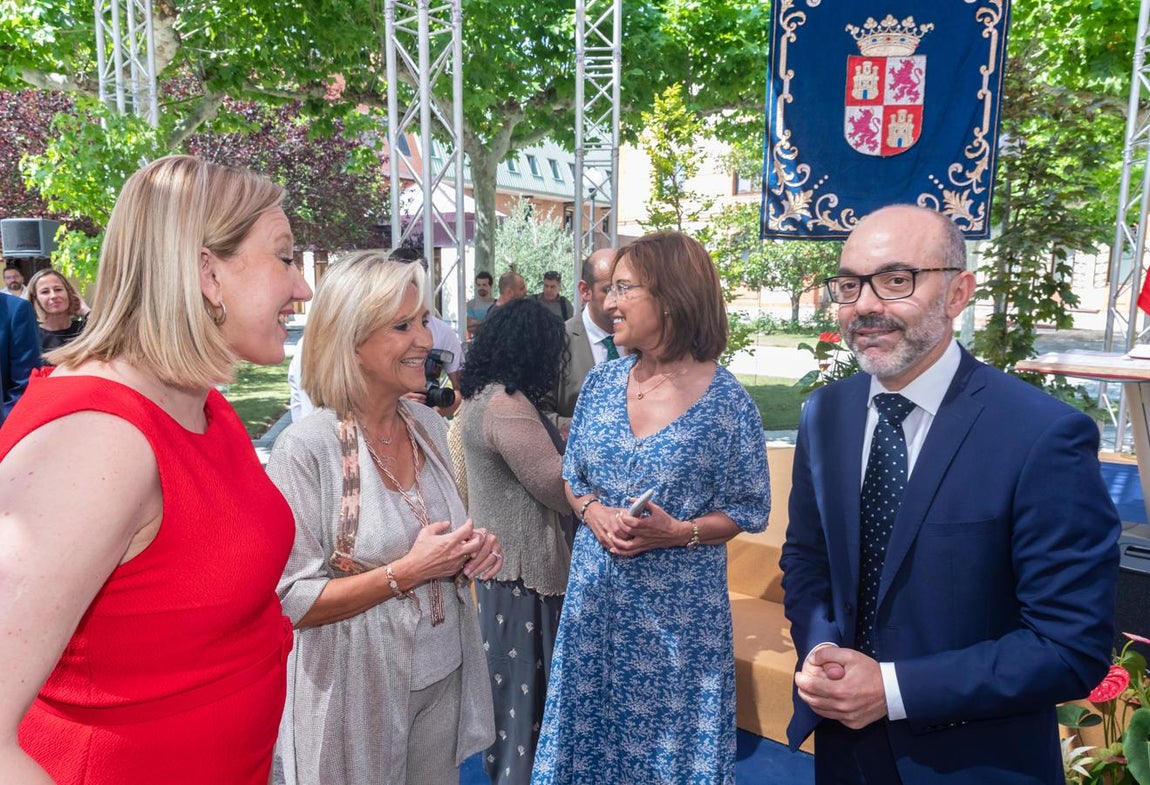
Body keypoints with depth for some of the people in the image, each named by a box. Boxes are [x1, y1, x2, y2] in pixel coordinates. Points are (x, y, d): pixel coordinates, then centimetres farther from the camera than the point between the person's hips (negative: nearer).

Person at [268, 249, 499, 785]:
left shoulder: (430, 426, 0)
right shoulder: (306, 448, -19)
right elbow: (290, 603, -18)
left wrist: (472, 552, -6)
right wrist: (406, 572, -24)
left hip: (443, 677, 6)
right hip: (359, 694, -5)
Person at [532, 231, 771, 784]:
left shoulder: (727, 401, -13)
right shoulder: (601, 382, 0)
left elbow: (748, 509, -5)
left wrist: (678, 533, -20)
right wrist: (592, 511, -11)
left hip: (681, 605, -4)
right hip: (596, 592, 4)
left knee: (672, 733, 11)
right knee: (591, 726, 16)